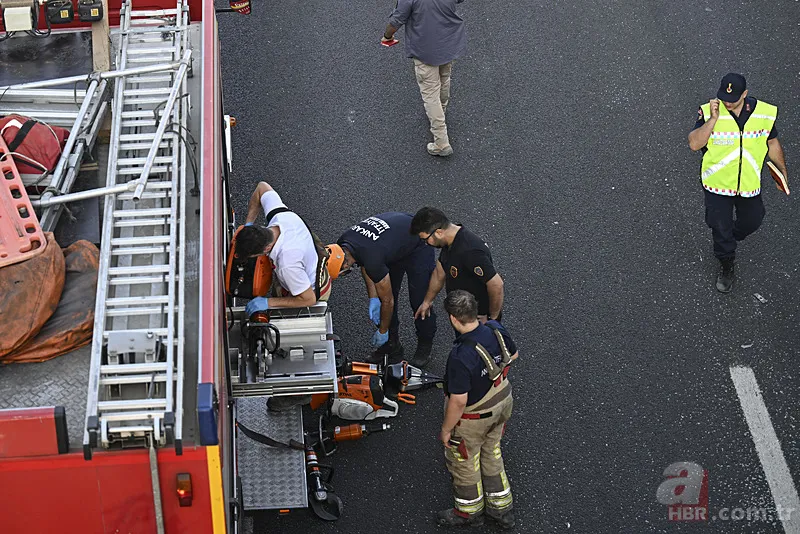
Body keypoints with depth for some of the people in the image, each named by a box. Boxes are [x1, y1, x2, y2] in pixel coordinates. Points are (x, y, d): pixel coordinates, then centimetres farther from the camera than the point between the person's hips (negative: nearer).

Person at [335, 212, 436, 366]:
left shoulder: (373, 261, -41)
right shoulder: (342, 245, -19)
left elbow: (387, 301, -25)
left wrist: (382, 332, -10)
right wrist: (373, 299, -5)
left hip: (418, 248, -8)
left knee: (419, 300, -7)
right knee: (380, 296, 5)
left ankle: (425, 346, 14)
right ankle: (392, 345, 18)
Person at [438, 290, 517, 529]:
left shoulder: (460, 357, -39)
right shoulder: (496, 329, -18)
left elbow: (459, 401, -31)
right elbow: (513, 355, 3)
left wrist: (446, 430, -15)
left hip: (473, 418, -7)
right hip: (501, 403, 7)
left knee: (463, 462, 21)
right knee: (491, 454, 29)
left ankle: (469, 511, 44)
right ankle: (502, 508, 45)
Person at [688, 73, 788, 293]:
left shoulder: (764, 113, -13)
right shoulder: (708, 112, -20)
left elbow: (772, 143, 4)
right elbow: (694, 144, -28)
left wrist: (782, 172, 11)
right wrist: (713, 119, -36)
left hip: (749, 184, 2)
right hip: (717, 184, -2)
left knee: (751, 221, 20)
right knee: (720, 228, 9)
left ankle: (730, 239, 54)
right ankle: (727, 265, 36)